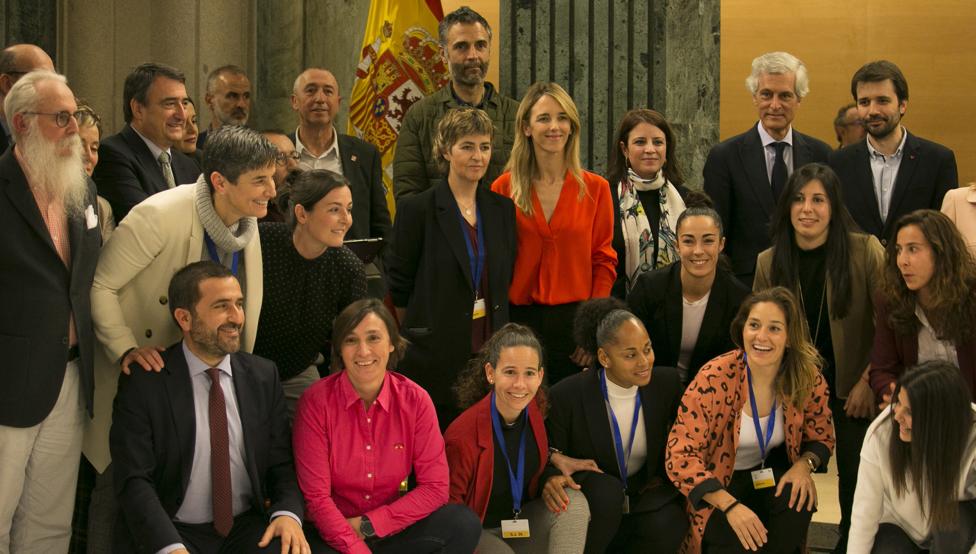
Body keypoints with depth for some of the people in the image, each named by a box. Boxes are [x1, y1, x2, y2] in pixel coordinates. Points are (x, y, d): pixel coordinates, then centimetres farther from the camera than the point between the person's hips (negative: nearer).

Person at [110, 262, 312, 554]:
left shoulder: (264, 376, 7)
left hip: (247, 529, 3)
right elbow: (134, 481, -10)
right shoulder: (143, 384, -5)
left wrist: (288, 514, -12)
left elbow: (281, 463, 9)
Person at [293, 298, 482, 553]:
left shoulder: (415, 400, -4)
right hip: (335, 532, -3)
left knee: (464, 525, -22)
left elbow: (435, 487, -6)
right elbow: (316, 497, -12)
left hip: (393, 530, 3)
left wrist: (368, 525, -13)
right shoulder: (316, 401, -11)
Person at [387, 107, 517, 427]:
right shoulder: (418, 209, -5)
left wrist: (499, 341, 11)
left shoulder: (502, 209, 9)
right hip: (435, 354, -4)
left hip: (490, 351, 4)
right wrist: (418, 335, 6)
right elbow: (399, 284, 0)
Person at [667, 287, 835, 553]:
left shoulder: (808, 379, -13)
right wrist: (730, 505, -36)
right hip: (717, 484, -3)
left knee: (798, 500, -27)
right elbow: (680, 455, -25)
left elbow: (821, 436, 5)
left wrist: (804, 464, -19)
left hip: (769, 475, 3)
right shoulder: (714, 378, -25)